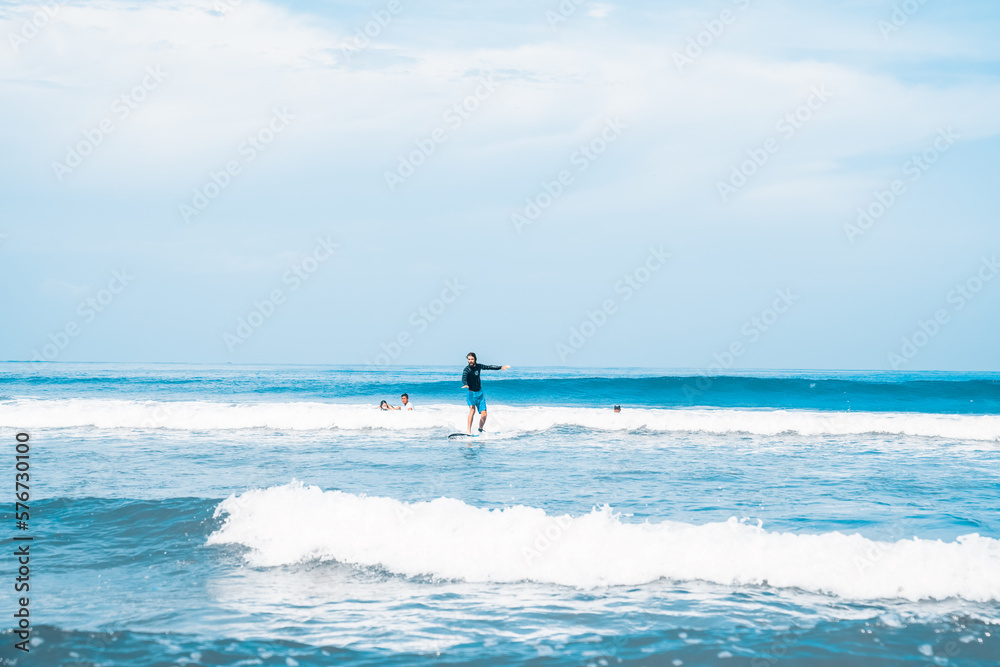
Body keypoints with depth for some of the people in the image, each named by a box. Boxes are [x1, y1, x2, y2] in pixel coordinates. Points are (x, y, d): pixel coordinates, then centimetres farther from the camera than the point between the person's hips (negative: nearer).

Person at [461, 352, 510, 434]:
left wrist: (501, 367, 26)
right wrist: (465, 385, -52)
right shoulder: (467, 369, -13)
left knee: (484, 414, -3)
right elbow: (464, 378, -31)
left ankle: (480, 430, 20)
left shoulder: (478, 366, 5)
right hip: (471, 393, -5)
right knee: (472, 409, -28)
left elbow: (489, 367, 20)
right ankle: (469, 431, -31)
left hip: (480, 393, 5)